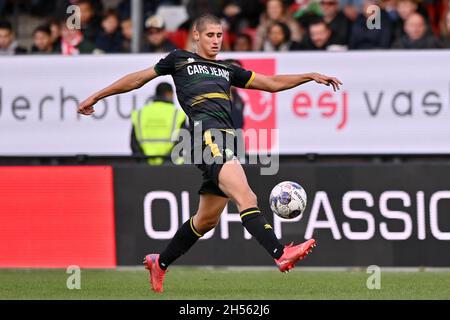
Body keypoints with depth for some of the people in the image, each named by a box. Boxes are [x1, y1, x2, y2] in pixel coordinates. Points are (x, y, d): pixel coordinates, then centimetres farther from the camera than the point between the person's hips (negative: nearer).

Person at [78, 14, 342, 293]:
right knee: (247, 198, -26)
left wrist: (311, 76, 21)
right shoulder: (180, 60, 18)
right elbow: (139, 79, 25)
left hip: (226, 140, 7)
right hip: (206, 132, -7)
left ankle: (159, 263, 30)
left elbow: (272, 83, 31)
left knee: (208, 219, 11)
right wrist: (97, 97, 29)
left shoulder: (228, 70, 29)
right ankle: (280, 255, -41)